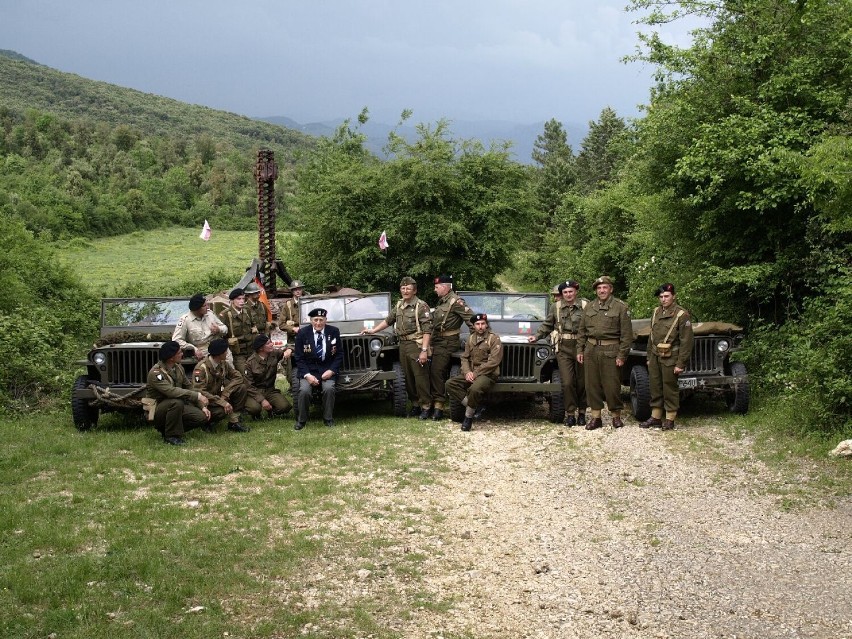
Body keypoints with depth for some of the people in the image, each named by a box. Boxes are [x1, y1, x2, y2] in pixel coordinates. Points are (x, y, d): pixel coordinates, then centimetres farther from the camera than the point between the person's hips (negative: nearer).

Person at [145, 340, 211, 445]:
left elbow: (188, 388, 11)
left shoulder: (179, 368, 4)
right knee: (177, 403, -38)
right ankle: (171, 436, -19)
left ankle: (165, 428, 6)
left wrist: (202, 406, 0)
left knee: (202, 417, -12)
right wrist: (197, 396, -37)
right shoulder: (155, 373, -22)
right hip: (156, 411, -8)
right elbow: (171, 391, -35)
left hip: (177, 405, 8)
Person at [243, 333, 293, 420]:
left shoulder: (274, 354, -2)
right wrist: (262, 400, -27)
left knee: (285, 406, -23)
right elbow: (249, 385, -16)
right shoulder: (250, 362, -13)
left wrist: (288, 350, -12)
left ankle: (271, 410, 13)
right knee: (255, 408, -35)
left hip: (270, 390, 3)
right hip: (255, 391, -3)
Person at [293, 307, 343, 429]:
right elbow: (299, 358, -1)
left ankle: (328, 419, -9)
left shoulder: (334, 332, 0)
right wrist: (307, 375, -15)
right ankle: (301, 420, -6)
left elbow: (339, 355, 4)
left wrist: (331, 370, -11)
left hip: (327, 370, 0)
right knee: (304, 391, -27)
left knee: (329, 389, -29)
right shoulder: (302, 333, -3)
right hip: (308, 370, 0)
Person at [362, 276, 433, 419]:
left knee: (421, 378, -5)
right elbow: (388, 320, 26)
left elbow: (427, 330, -14)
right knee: (408, 378, 11)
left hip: (416, 345, -7)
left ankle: (426, 407, 1)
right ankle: (415, 405, 20)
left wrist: (424, 351, -20)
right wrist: (373, 330, 20)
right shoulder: (399, 305, 13)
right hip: (403, 345, 7)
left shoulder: (421, 306, -10)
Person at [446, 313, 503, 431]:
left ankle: (468, 417, -16)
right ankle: (473, 406, -10)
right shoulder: (470, 338, 12)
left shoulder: (494, 339, -7)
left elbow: (493, 362, -16)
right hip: (471, 374, 7)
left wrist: (475, 373, -17)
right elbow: (465, 358, 12)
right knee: (450, 384, -16)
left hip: (488, 374, -7)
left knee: (475, 389, -37)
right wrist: (467, 372, -10)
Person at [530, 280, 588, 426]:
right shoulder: (556, 307, 7)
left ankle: (581, 412, 20)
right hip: (563, 348, 1)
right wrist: (537, 336, 6)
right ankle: (570, 413, 4)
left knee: (581, 382, 6)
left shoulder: (585, 306, 1)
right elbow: (547, 325, 17)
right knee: (567, 382, -6)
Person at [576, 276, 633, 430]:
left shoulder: (621, 307, -2)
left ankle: (616, 416, 12)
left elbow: (626, 334, -4)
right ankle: (595, 417, 14)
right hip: (591, 350, 4)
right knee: (592, 384, 6)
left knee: (612, 385, -2)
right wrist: (580, 350, 7)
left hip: (610, 351, -4)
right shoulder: (589, 307, 12)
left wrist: (622, 355, -9)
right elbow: (582, 331, 16)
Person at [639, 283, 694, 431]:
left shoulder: (681, 315, -12)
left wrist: (680, 364, -15)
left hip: (670, 359, -6)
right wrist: (649, 357, 15)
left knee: (670, 390, 1)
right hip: (655, 357, 6)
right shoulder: (656, 312, 9)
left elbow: (686, 342, -13)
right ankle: (655, 417, 22)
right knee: (655, 388, 12)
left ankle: (670, 420, 10)